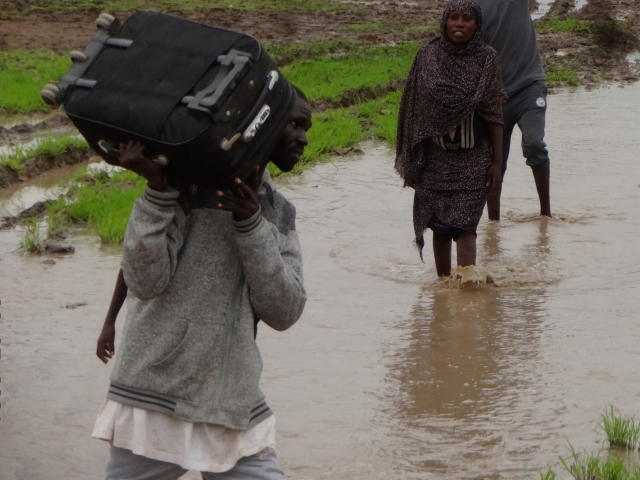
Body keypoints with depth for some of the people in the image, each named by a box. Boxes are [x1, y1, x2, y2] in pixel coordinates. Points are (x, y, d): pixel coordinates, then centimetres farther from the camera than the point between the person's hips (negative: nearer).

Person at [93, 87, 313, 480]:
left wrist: (250, 223, -14)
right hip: (156, 401, -5)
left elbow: (285, 313, -3)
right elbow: (145, 280, -15)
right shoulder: (188, 182, -6)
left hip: (235, 406, 5)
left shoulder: (279, 213, 10)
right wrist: (157, 188, -24)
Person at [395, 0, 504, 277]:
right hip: (435, 158, 2)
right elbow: (415, 110, 5)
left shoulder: (487, 59, -4)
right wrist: (410, 160, 5)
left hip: (473, 159, -2)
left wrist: (497, 161, -4)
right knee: (439, 226, 9)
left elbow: (494, 114, -2)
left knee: (464, 226, -9)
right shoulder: (427, 56, 0)